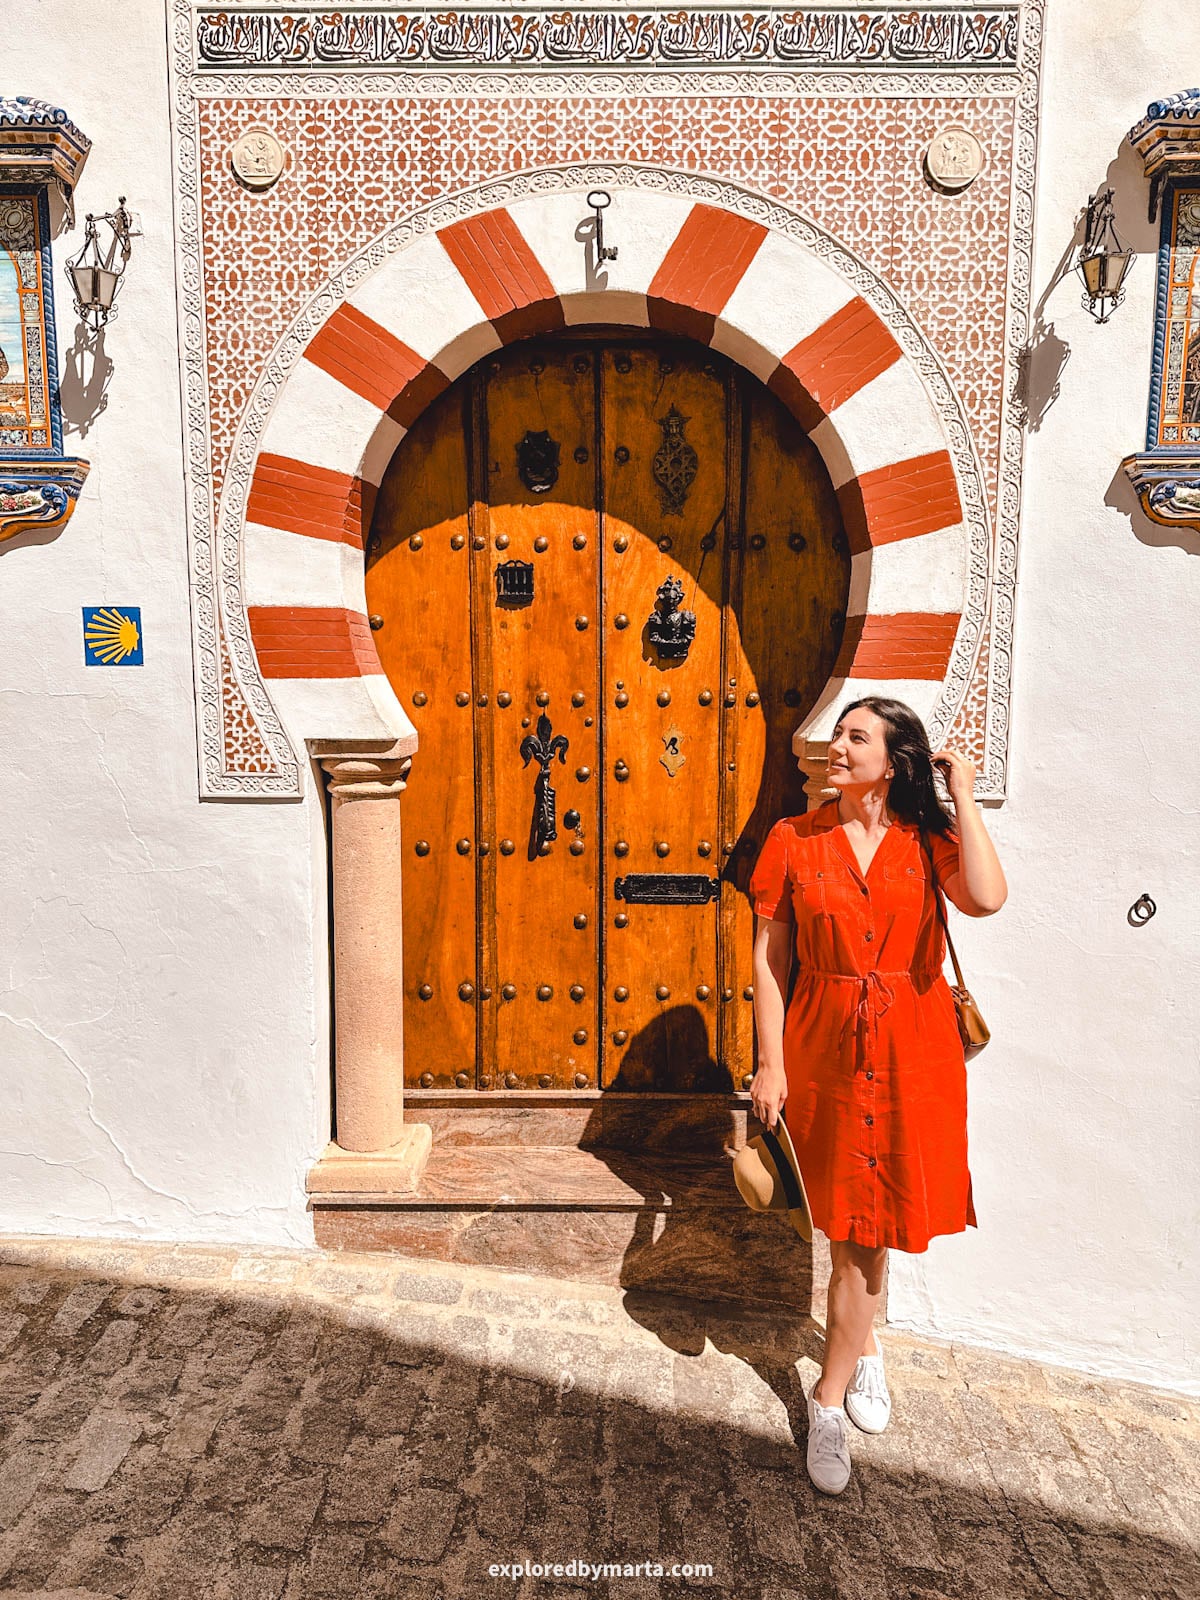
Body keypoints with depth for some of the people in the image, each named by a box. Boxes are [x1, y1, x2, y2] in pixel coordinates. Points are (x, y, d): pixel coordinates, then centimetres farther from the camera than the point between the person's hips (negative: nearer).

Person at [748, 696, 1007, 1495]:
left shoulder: (928, 839, -2)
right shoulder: (794, 839, -3)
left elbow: (986, 897, -24)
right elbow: (769, 956, -1)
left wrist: (964, 795, -15)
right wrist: (770, 1063, -5)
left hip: (913, 1049, 1)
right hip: (825, 1046, 0)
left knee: (873, 1217, 10)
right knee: (855, 1224, 10)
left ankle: (831, 1396, 31)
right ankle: (863, 1347, 39)